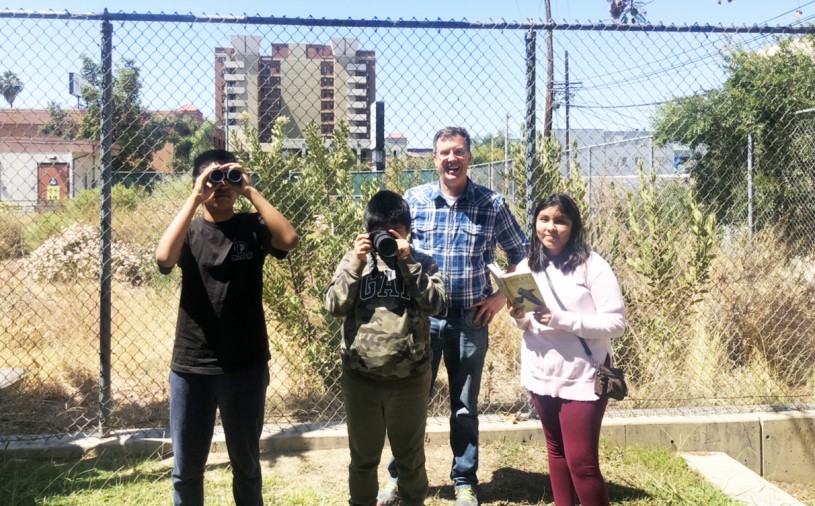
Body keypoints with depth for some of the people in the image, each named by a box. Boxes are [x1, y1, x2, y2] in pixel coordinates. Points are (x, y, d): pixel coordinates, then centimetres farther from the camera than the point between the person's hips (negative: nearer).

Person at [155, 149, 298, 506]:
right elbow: (164, 257, -19)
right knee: (186, 468, 11)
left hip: (246, 365, -1)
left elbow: (288, 239, -20)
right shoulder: (188, 231, 3)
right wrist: (195, 198, -18)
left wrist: (250, 191, -16)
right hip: (191, 365, 1)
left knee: (246, 462, 15)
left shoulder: (252, 227, 1)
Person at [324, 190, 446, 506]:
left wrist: (407, 262, -17)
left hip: (410, 377, 0)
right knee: (363, 456, 17)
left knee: (410, 457, 15)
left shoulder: (421, 262, 1)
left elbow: (435, 303, -13)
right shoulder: (355, 260, 3)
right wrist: (356, 263, -15)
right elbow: (334, 306, -7)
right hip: (361, 376, 1)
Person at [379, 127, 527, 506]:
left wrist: (502, 296, -1)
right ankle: (399, 475, 27)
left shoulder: (492, 204, -2)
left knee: (465, 406, 11)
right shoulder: (414, 200, -1)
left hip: (470, 319, 0)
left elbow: (519, 252, 7)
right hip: (421, 316, 1)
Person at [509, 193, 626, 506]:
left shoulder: (592, 266, -12)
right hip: (541, 376, 6)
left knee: (582, 462, -4)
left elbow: (617, 323, -16)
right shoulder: (527, 267, 6)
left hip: (582, 378, -6)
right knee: (556, 451, 18)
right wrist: (520, 318, -7)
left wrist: (561, 320, -24)